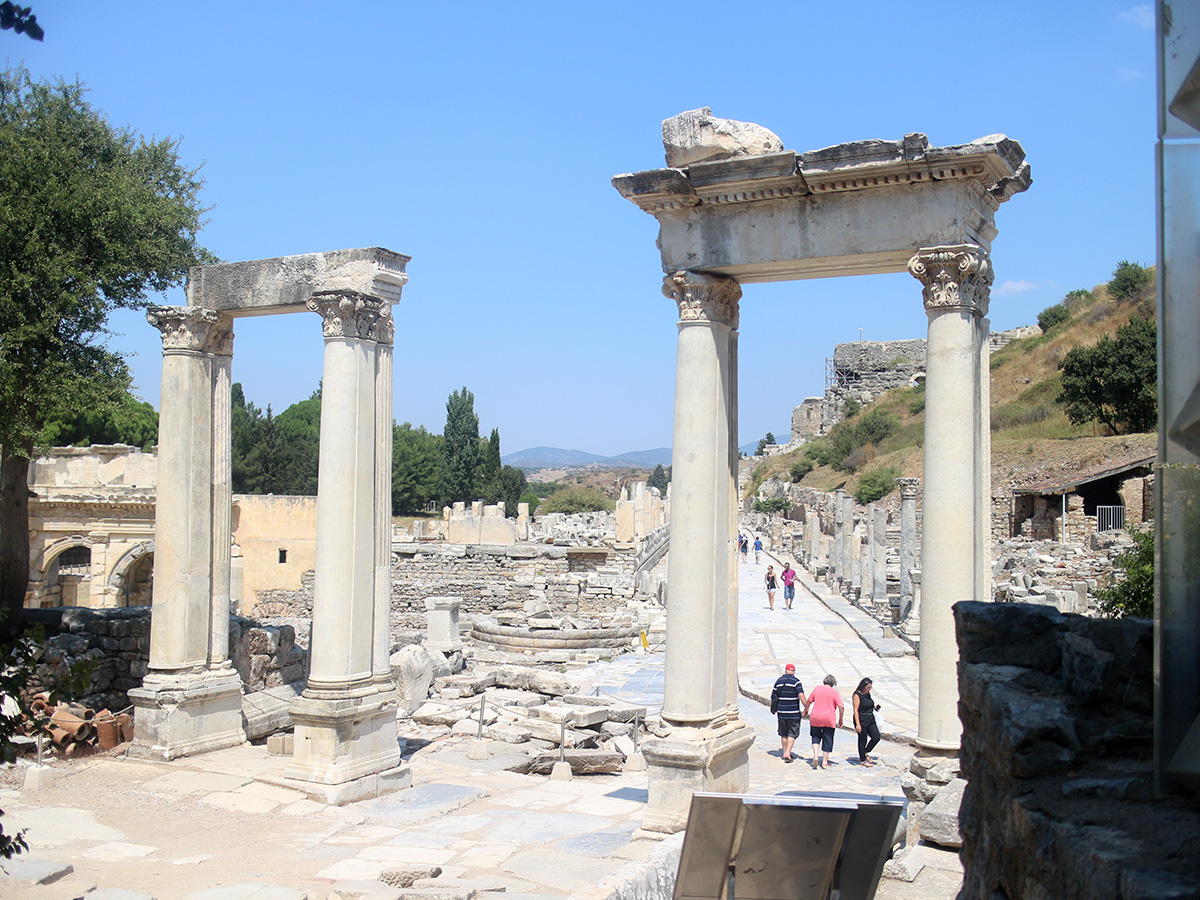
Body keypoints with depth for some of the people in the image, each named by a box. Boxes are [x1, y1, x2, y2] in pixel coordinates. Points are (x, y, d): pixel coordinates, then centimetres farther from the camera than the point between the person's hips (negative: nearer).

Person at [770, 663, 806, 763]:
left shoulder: (778, 681, 5)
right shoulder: (796, 682, -7)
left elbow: (773, 697, 8)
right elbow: (801, 696, -19)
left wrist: (773, 709, 22)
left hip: (781, 712, 3)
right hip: (794, 713, -3)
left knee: (783, 734, 16)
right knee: (792, 733, 3)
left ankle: (785, 753, 22)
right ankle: (787, 753, -8)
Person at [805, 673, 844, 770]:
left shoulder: (817, 688, 4)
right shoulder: (834, 693, -2)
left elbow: (809, 701, 9)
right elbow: (841, 707, -9)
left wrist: (806, 711, 25)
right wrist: (840, 720, 0)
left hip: (815, 718, 2)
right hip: (829, 720, -2)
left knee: (816, 737, 18)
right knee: (827, 740, 9)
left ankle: (815, 756, -3)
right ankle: (824, 762, 11)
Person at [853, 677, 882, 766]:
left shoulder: (868, 694, 9)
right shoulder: (857, 695, -14)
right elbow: (855, 710, -17)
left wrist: (875, 706, 7)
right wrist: (858, 724, -22)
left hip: (870, 719, 8)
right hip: (861, 720, -8)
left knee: (876, 737, 5)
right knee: (863, 740, 1)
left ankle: (865, 753, 25)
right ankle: (863, 760, 15)